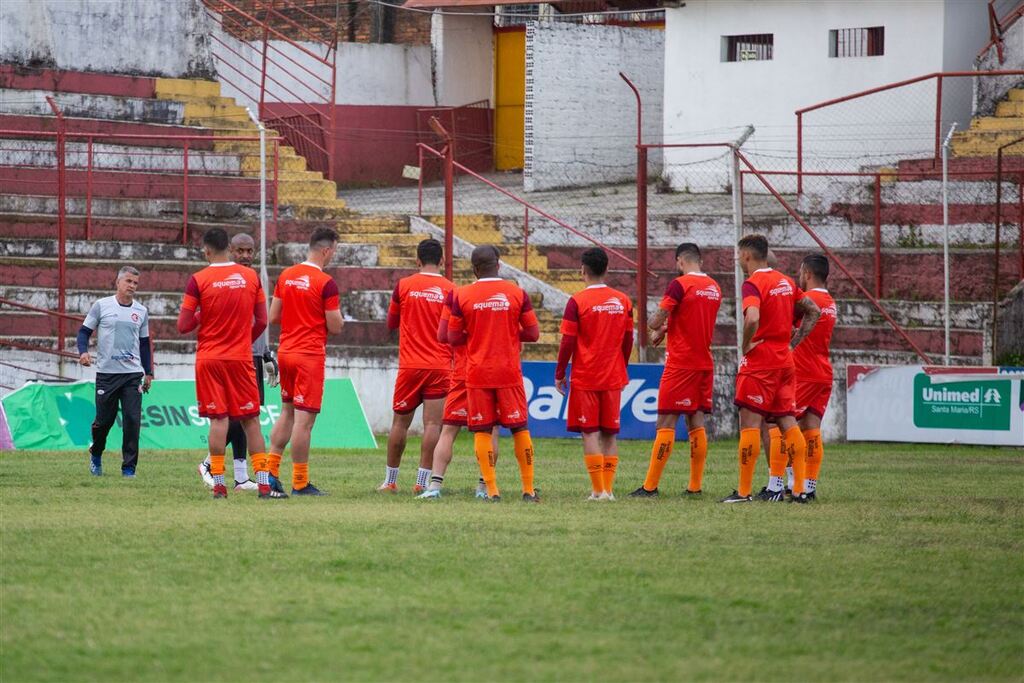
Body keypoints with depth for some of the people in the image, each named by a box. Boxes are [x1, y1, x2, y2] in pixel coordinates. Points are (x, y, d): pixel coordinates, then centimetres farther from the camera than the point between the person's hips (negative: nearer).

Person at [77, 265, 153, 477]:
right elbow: (84, 331, 5)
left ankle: (129, 466, -1)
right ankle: (96, 454, 31)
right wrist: (83, 352, -14)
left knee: (132, 420, -8)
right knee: (104, 420, 3)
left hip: (133, 374, 2)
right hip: (106, 373, -2)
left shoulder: (141, 311, 10)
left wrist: (148, 372, 15)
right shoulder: (101, 306, 1)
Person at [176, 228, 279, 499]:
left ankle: (218, 483, -5)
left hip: (209, 358, -2)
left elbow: (183, 326, -8)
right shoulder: (250, 277, 2)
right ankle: (263, 483, 2)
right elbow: (262, 321, 6)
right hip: (241, 359, 2)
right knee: (250, 420, 6)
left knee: (217, 418, -1)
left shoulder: (198, 280, -7)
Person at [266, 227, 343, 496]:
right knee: (304, 419, -4)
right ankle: (300, 483, -2)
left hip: (285, 352, 7)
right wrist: (337, 314, 9)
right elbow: (335, 327, -11)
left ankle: (271, 471, 13)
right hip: (310, 356, -7)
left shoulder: (286, 275, 7)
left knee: (287, 413, 18)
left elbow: (273, 317, 10)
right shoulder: (326, 283, -13)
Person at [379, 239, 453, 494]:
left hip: (410, 365, 1)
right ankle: (422, 481, -10)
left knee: (400, 422, 10)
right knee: (432, 423, -3)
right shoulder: (449, 289, -2)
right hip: (440, 366, -1)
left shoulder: (404, 286, 1)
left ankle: (390, 480, 15)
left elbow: (391, 323, 13)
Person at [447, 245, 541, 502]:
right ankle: (528, 488, 8)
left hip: (477, 374, -1)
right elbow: (533, 334, 1)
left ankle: (492, 489, -2)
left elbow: (453, 337, 3)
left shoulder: (462, 295, -3)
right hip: (509, 372, 1)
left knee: (482, 430, 4)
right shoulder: (517, 293, -2)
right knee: (519, 428, 8)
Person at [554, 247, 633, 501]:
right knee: (610, 434, 9)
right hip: (613, 378, 4)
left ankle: (598, 490, -7)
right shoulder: (623, 301, 4)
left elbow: (567, 343, -9)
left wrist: (559, 374, 1)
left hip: (585, 378, -4)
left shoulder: (577, 302, -10)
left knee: (590, 433, -2)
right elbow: (628, 341, 10)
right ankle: (608, 488, 7)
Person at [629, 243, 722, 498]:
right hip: (705, 364, 7)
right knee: (696, 424, 9)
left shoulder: (679, 285, -12)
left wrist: (659, 328, 11)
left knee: (666, 423, -5)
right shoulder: (714, 288, 10)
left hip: (680, 363, -7)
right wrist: (667, 329, 16)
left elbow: (656, 322, -12)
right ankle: (695, 485, 7)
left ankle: (650, 486, -5)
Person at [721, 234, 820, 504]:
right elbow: (813, 311, 19)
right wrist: (793, 343, 16)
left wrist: (746, 346, -14)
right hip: (785, 361, 8)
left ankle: (744, 491, -5)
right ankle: (799, 489, 7)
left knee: (750, 423, -4)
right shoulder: (785, 281, 12)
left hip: (759, 363, -8)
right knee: (787, 423, 9)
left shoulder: (753, 284, -13)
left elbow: (752, 319, -31)